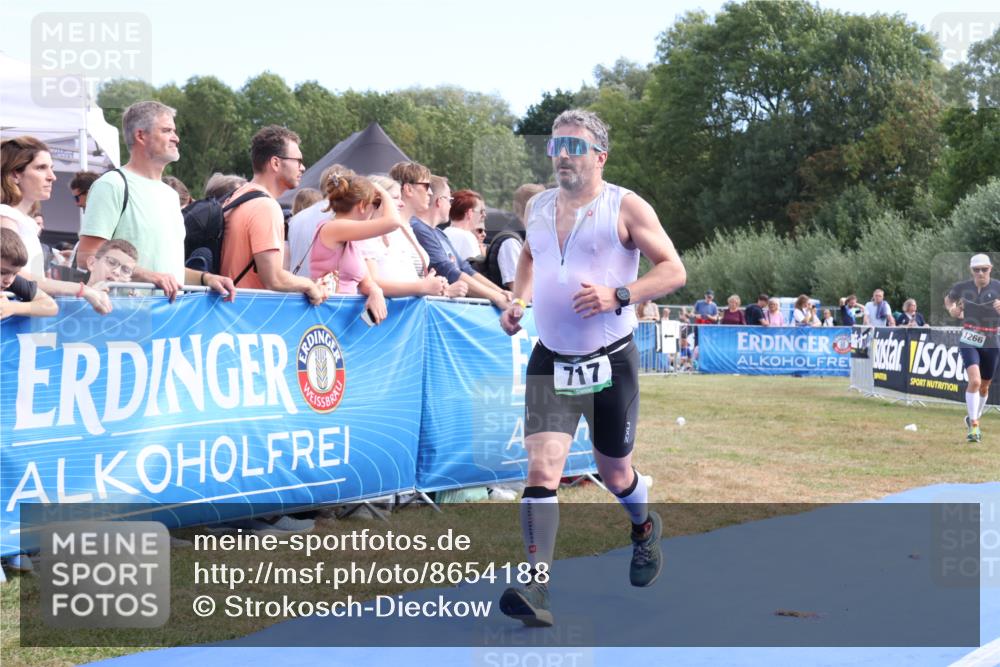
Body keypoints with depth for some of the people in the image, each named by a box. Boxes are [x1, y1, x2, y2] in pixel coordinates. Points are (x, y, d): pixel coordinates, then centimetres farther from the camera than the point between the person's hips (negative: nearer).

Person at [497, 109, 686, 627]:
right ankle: (536, 592, -19)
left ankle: (644, 530, 49)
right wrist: (517, 301, 10)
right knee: (542, 470, -15)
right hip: (550, 361, 3)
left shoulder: (626, 207, -7)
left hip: (610, 363, -3)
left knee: (614, 473, 15)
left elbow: (674, 271, -8)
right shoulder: (539, 206, 8)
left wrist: (618, 297, -22)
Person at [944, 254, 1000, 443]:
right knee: (974, 381, -21)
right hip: (969, 340, -1)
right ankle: (973, 426, -15)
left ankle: (974, 418, 39)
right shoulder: (963, 287, -1)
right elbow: (948, 299, 19)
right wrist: (952, 309, -1)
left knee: (984, 386, 14)